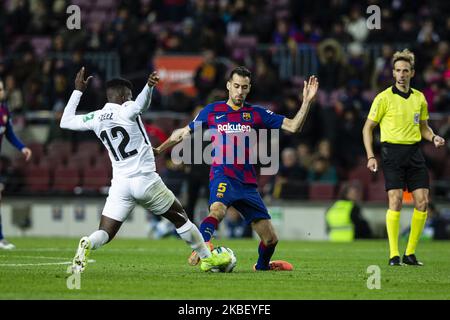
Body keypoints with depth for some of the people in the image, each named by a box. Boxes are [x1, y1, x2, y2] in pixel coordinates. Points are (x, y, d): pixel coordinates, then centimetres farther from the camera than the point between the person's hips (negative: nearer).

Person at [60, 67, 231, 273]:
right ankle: (207, 258, 24)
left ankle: (87, 245, -34)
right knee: (180, 218, 16)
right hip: (145, 180, -4)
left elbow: (65, 122, 22)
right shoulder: (125, 111, -7)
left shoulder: (95, 119, 7)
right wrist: (149, 86, -51)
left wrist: (78, 91, 28)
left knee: (105, 234, 0)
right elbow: (142, 103, -31)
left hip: (120, 184, 4)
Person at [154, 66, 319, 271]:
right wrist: (158, 150, 16)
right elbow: (183, 133, 17)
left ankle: (262, 265, 34)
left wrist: (307, 101, -7)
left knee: (270, 239, 4)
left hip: (247, 183, 3)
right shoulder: (211, 111, 6)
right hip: (222, 176, -3)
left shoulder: (256, 114, 9)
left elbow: (293, 126, 4)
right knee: (217, 210, -39)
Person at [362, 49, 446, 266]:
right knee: (395, 201, -12)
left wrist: (434, 138, 1)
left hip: (414, 152, 5)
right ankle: (393, 255, -8)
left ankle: (410, 253, 8)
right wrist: (370, 156, -8)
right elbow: (368, 128, 0)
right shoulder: (384, 98, -3)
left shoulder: (419, 98, 11)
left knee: (422, 202, -2)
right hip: (392, 151, -5)